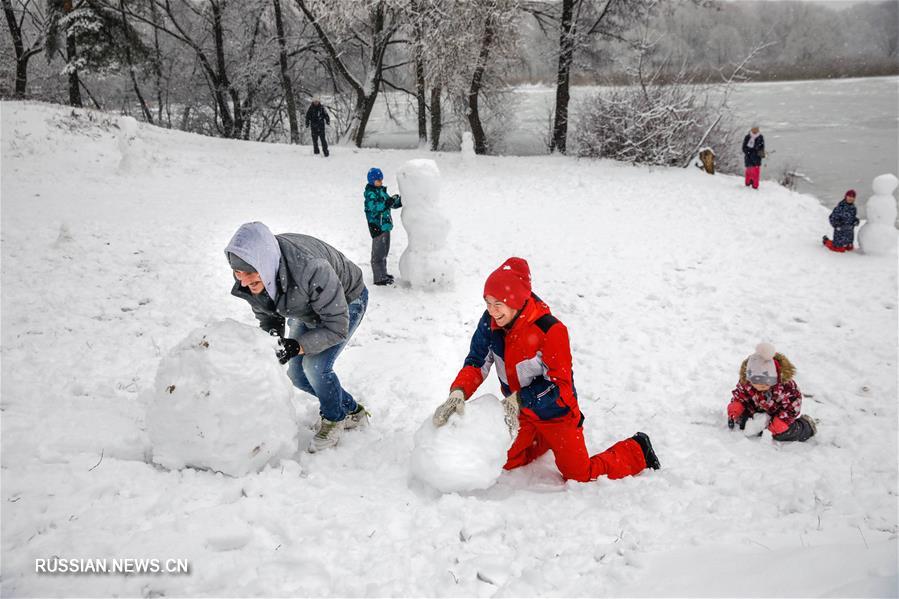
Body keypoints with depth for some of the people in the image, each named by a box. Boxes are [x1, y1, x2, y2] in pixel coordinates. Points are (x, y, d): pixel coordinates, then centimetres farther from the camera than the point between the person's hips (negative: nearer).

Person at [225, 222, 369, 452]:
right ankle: (352, 411, 27)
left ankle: (334, 419, 9)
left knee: (315, 366, -21)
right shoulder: (248, 280, -26)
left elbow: (337, 327, -35)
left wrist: (298, 346, -45)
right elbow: (266, 315, -6)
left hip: (346, 301, -7)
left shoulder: (310, 270, -46)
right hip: (308, 309, 7)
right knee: (297, 374, 7)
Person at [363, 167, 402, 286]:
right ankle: (379, 278, -2)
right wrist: (388, 202, -34)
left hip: (385, 224, 9)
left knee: (384, 251, 18)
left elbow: (391, 204, 20)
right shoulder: (370, 193, -14)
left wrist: (400, 201, 3)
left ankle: (383, 273, 31)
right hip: (377, 226, -9)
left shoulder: (382, 190, 14)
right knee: (378, 252, -5)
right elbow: (374, 207, -28)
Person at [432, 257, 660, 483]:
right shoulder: (489, 322, -15)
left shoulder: (550, 330, -32)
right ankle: (543, 440, 40)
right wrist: (458, 392, -32)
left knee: (580, 475, 3)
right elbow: (477, 362, -13)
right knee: (503, 462, 14)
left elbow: (559, 384, -28)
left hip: (555, 412, -5)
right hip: (520, 411, 6)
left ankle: (637, 450, 27)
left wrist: (520, 399, -38)